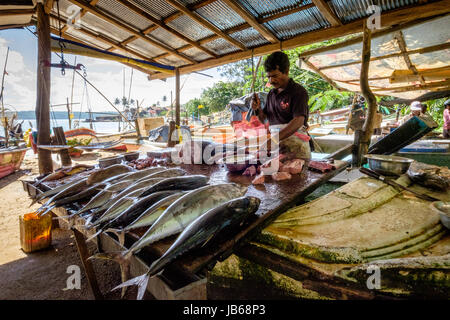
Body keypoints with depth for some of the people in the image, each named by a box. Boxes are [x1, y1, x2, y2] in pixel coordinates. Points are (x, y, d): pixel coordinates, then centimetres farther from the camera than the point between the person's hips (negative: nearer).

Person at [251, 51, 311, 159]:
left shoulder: (298, 91, -6)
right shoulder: (271, 94, 14)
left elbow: (298, 121, -20)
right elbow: (263, 120, 21)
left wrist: (273, 140, -31)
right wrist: (258, 109, -1)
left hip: (296, 146, -5)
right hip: (276, 145, 5)